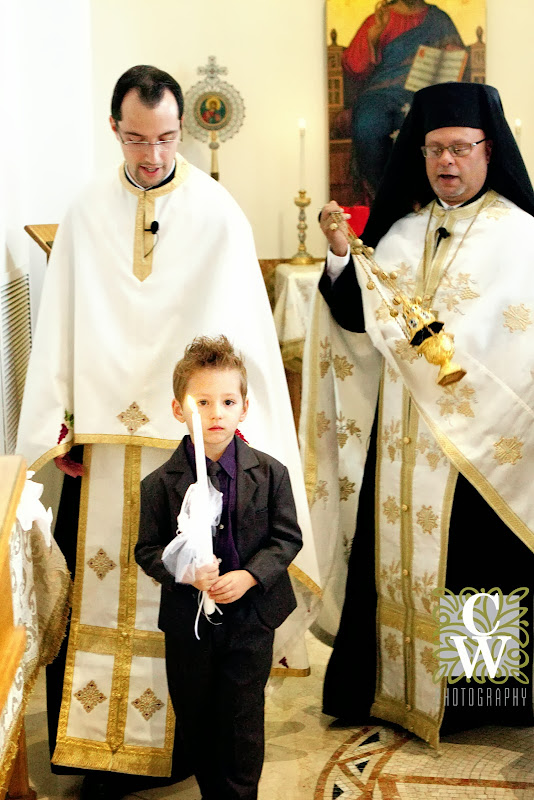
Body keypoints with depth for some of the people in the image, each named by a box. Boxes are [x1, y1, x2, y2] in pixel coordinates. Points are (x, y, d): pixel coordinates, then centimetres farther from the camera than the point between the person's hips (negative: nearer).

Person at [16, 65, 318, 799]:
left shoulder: (218, 214, -3)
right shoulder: (87, 213, 5)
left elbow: (239, 330, -7)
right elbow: (60, 322, 5)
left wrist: (236, 431, -13)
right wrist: (54, 422, 0)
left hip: (189, 436, -2)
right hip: (102, 432, 3)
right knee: (98, 580, 6)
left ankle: (182, 733, 20)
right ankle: (103, 736, 20)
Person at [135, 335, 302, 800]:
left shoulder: (269, 474, -8)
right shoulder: (160, 484, -9)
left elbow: (287, 538, -4)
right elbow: (148, 550, -3)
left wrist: (249, 575, -18)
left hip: (251, 618, -1)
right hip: (187, 621, 1)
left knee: (242, 719, 7)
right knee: (195, 719, 16)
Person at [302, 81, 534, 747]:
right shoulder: (401, 231, 11)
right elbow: (357, 319, 4)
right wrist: (340, 255, -9)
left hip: (475, 435, -4)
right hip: (401, 434, 4)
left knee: (466, 559, 2)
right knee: (397, 553, 10)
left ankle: (469, 693, 18)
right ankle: (396, 683, 24)